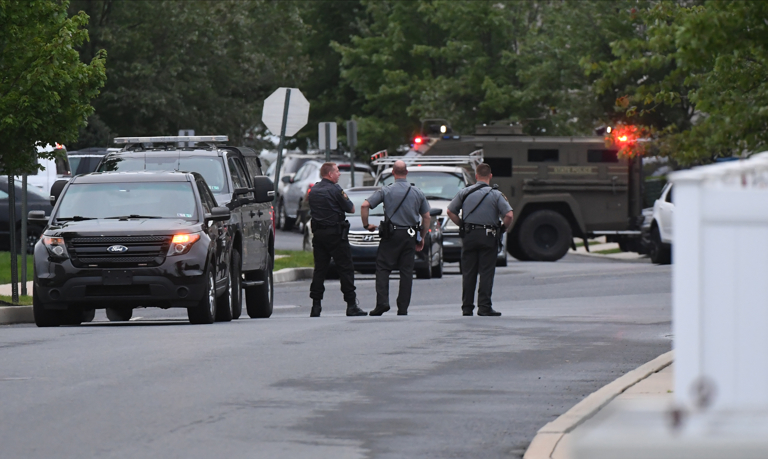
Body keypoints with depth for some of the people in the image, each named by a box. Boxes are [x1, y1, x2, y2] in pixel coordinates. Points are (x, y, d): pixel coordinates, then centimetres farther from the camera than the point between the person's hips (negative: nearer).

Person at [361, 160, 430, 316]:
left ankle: (382, 302, -13)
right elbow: (427, 217, 9)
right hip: (410, 236, 2)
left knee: (383, 268, 3)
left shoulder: (386, 190, -2)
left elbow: (365, 205, -9)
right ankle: (403, 308, 4)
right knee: (406, 271, 6)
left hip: (391, 234, -2)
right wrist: (422, 237, 19)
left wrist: (366, 224, 5)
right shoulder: (417, 192, 6)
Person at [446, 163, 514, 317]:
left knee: (468, 273, 8)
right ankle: (484, 306, -5)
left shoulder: (465, 193, 5)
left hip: (469, 235, 3)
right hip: (488, 237, -3)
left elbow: (450, 211, 7)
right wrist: (502, 228, 4)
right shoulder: (496, 195, -3)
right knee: (486, 272, 0)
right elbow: (509, 215, -12)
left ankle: (467, 307, 9)